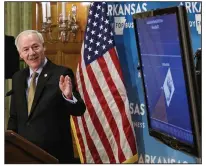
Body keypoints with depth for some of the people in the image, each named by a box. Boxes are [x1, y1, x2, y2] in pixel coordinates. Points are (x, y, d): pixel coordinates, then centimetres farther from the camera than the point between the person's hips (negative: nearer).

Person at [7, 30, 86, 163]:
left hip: (55, 153, -4)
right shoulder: (17, 78, 8)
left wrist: (68, 96, -32)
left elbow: (78, 111, -14)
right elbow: (14, 116, 15)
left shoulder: (61, 74, -8)